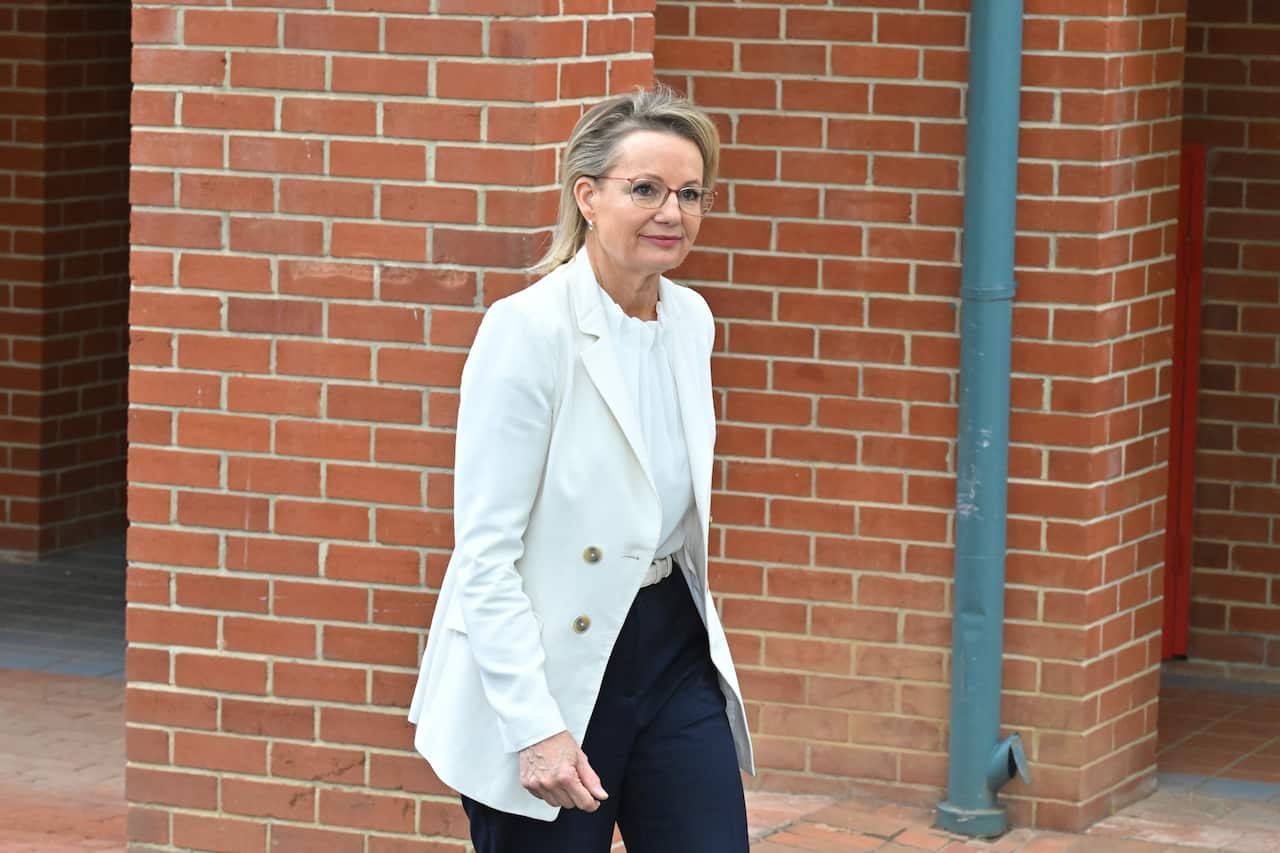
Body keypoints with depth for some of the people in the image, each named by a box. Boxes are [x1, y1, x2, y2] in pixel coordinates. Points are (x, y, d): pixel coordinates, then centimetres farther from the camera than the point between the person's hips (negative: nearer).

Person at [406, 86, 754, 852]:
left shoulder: (691, 320, 5)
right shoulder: (527, 329, -16)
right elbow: (485, 554, -17)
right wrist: (534, 727, -21)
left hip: (671, 652, 6)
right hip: (550, 669, -6)